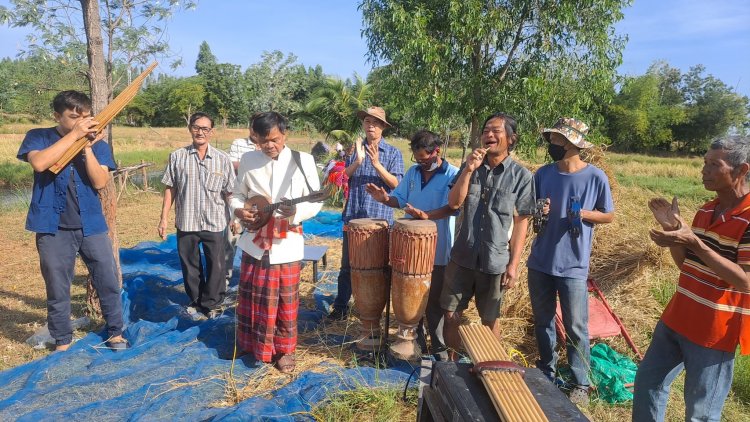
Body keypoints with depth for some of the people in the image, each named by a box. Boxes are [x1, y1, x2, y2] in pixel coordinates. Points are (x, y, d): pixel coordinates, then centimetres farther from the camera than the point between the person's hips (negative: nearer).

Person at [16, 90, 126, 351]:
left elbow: (100, 182, -8)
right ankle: (62, 342, 25)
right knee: (57, 290, 8)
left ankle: (115, 333, 23)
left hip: (92, 226, 2)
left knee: (109, 283, 6)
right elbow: (39, 163, -21)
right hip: (53, 229, -1)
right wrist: (74, 135, -20)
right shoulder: (38, 138, 1)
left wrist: (87, 147, -16)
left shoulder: (98, 144, 4)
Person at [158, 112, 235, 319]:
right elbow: (170, 189, 3)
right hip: (186, 222, 1)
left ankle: (212, 303, 26)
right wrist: (164, 218, 2)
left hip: (214, 223, -1)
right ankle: (196, 300, 35)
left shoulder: (222, 159, -2)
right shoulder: (177, 156, 0)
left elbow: (229, 192, 1)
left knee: (215, 265, 7)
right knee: (189, 264, 15)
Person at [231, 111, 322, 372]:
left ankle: (285, 350, 26)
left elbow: (316, 201, -6)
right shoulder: (248, 160, 3)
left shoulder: (303, 161, -6)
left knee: (286, 301, 7)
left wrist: (296, 212, -25)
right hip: (255, 241, 3)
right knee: (249, 297, 15)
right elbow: (238, 194, 11)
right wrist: (238, 210, -11)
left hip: (286, 244, -3)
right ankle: (251, 343, 37)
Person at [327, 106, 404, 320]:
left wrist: (377, 164, -19)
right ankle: (341, 306, 18)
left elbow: (396, 184, -8)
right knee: (348, 264, 8)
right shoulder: (354, 149, 8)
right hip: (353, 216, 2)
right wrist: (358, 161, -17)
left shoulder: (393, 152, 1)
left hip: (380, 218, -2)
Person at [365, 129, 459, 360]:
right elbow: (400, 199, 10)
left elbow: (453, 206, -23)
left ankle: (439, 347, 22)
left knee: (434, 300, 6)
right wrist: (385, 198, -12)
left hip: (438, 249, -6)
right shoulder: (412, 172, 9)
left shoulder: (453, 175, -10)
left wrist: (427, 215, -38)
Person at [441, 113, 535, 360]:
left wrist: (513, 265, -7)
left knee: (490, 320, 12)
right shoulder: (470, 166, 3)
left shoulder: (520, 176, -5)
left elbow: (521, 222, -4)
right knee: (451, 314, 10)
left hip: (495, 262, -2)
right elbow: (454, 203, -6)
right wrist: (469, 169, -17)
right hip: (462, 257, 3)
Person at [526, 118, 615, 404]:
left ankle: (580, 384, 21)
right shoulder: (543, 174, 0)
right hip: (539, 262, 4)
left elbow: (609, 216, 3)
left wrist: (586, 214, -17)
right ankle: (546, 373, 34)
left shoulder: (595, 177, -8)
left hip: (573, 266, -3)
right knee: (542, 322, 16)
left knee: (576, 328, 4)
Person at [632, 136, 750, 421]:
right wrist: (673, 228, -4)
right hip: (677, 319, 8)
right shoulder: (706, 210, 6)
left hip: (715, 332, -7)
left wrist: (694, 242, -30)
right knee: (647, 381, 19)